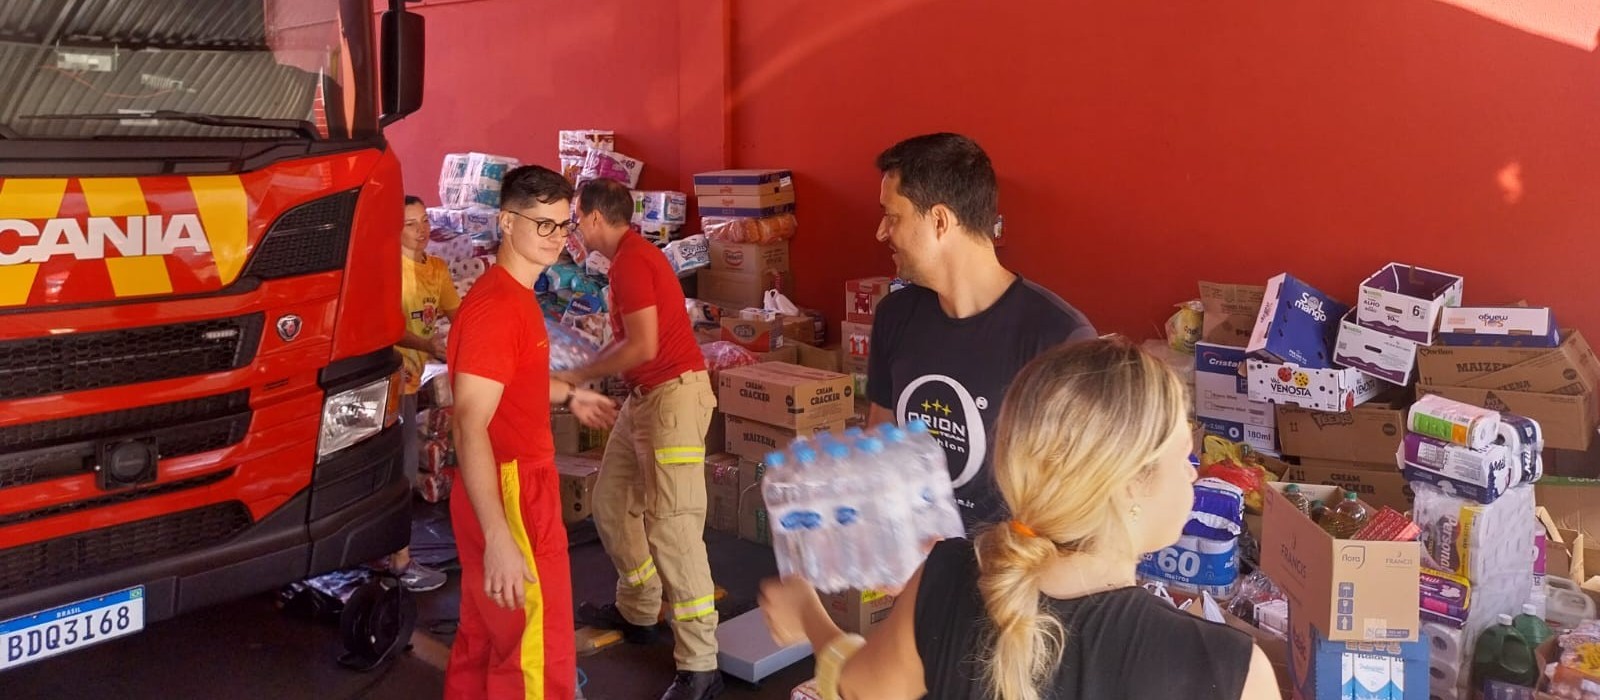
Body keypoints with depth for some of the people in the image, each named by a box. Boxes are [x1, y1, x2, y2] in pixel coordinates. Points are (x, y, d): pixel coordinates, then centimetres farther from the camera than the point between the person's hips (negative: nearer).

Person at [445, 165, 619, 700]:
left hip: (516, 489, 10)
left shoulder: (514, 295, 10)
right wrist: (499, 538, -35)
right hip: (511, 498, -10)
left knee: (483, 641, 21)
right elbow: (470, 429, -28)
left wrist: (569, 396, 38)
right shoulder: (497, 307, -22)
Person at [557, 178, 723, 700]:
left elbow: (644, 346, -20)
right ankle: (638, 610, 34)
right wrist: (583, 370, 12)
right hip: (645, 396, 11)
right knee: (611, 502, 18)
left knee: (673, 527, -12)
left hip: (673, 394, -11)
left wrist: (579, 377, -8)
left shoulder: (631, 261, -15)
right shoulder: (627, 257, 17)